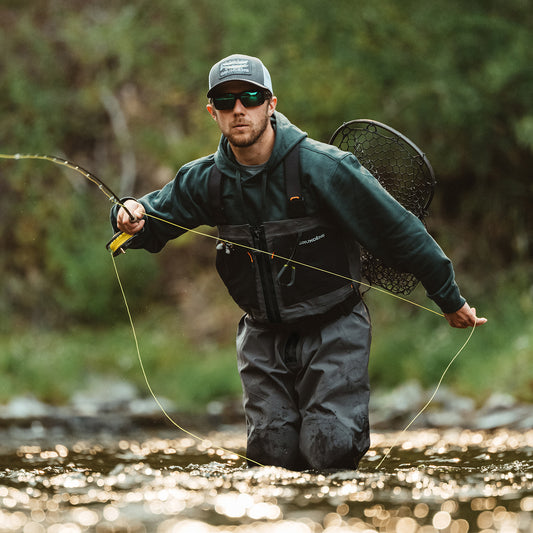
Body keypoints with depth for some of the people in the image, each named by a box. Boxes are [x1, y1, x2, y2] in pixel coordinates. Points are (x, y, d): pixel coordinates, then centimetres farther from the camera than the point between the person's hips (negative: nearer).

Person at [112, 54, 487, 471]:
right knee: (273, 451, -4)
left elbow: (397, 230, -11)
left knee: (330, 450, -15)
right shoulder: (205, 180, -4)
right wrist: (132, 218, -18)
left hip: (333, 330, -3)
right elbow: (151, 224, 9)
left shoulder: (321, 166, -17)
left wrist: (451, 301, -5)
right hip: (265, 336, 4)